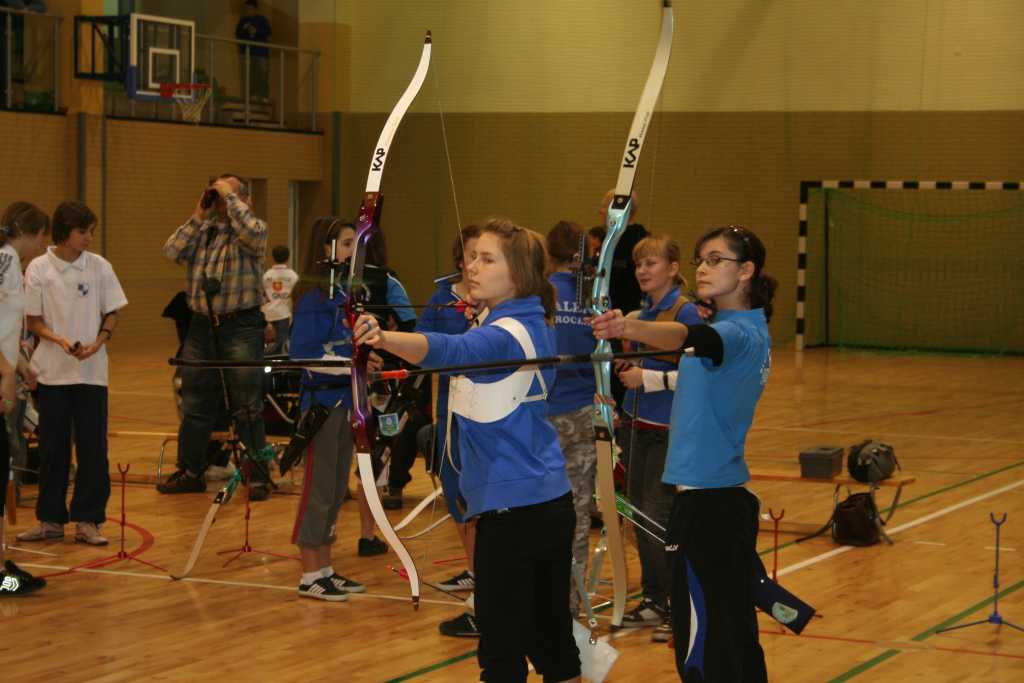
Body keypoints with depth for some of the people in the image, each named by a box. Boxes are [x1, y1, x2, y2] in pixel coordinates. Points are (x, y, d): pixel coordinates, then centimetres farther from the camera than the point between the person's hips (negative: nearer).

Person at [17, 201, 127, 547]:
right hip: (53, 371, -1)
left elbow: (112, 314, 6)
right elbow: (33, 321, 0)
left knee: (93, 448, 0)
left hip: (92, 372, 1)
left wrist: (97, 342, -11)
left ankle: (88, 521, 7)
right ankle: (50, 519, 15)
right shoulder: (38, 268, -3)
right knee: (52, 448, 5)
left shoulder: (99, 266, 0)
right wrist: (60, 340, -17)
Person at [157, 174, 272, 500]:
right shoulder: (201, 230, 14)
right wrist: (198, 215, -1)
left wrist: (229, 195, -13)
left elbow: (252, 232, -24)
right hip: (202, 325, 5)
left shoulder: (254, 229, 0)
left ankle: (258, 477, 2)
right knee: (195, 403, 12)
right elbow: (172, 252, 2)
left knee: (247, 408, -4)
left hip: (241, 325, -5)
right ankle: (190, 472, 21)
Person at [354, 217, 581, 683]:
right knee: (552, 636, 17)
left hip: (513, 509, -9)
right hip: (553, 503, 9)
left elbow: (448, 350, -40)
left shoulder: (505, 335, -17)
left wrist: (385, 338, -55)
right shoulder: (535, 323, 11)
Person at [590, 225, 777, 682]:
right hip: (733, 501, 10)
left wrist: (630, 328, -54)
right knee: (738, 633, 15)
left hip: (706, 502, -10)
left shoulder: (740, 333, -15)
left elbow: (689, 337, -38)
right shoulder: (751, 331, 15)